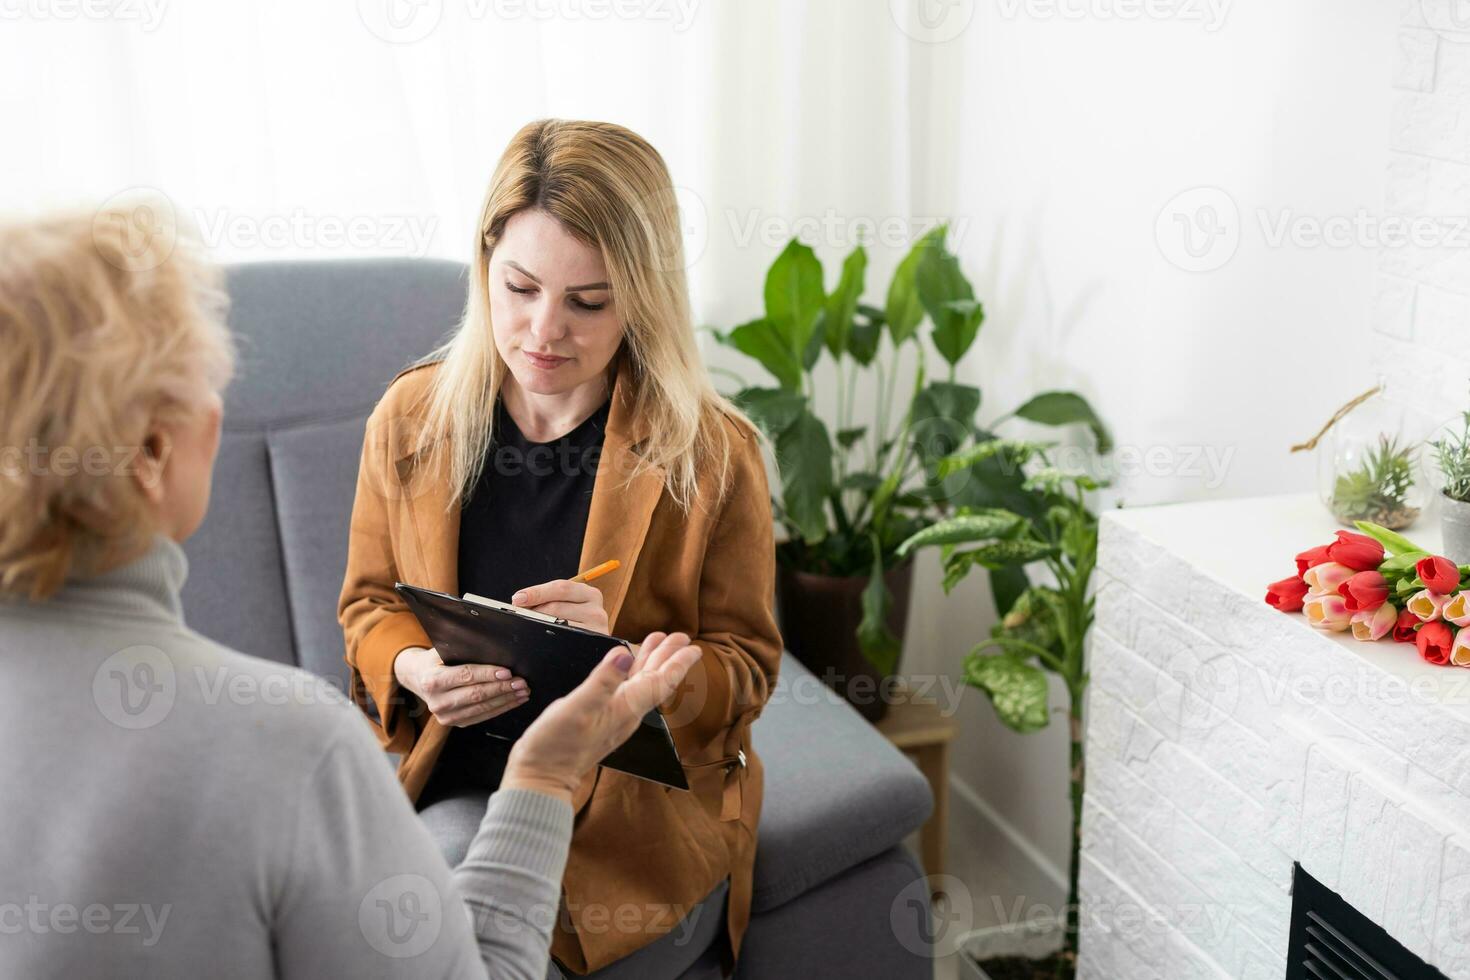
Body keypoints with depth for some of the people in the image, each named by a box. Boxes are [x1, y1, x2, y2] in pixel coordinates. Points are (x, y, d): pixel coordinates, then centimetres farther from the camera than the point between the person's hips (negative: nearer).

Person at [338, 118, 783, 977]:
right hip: (452, 791, 4)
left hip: (636, 812, -3)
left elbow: (745, 668, -3)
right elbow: (370, 603, 11)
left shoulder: (714, 454, -10)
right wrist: (416, 670, -13)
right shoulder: (410, 419, -1)